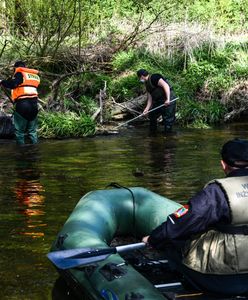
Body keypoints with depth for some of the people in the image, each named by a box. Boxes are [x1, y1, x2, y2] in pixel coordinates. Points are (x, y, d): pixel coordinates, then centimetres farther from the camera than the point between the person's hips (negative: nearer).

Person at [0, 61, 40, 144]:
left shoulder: (20, 73, -1)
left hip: (22, 104, -6)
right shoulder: (34, 75, 20)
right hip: (34, 104, 7)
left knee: (19, 131, 0)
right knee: (32, 131, 13)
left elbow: (13, 83, -16)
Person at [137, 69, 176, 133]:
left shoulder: (154, 78, -15)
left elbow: (165, 85, -26)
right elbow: (150, 98, 14)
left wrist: (168, 99, -31)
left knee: (168, 119, -8)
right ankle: (152, 132, 32)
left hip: (168, 101, -11)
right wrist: (147, 109, 2)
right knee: (152, 115, 19)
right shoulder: (147, 84, 14)